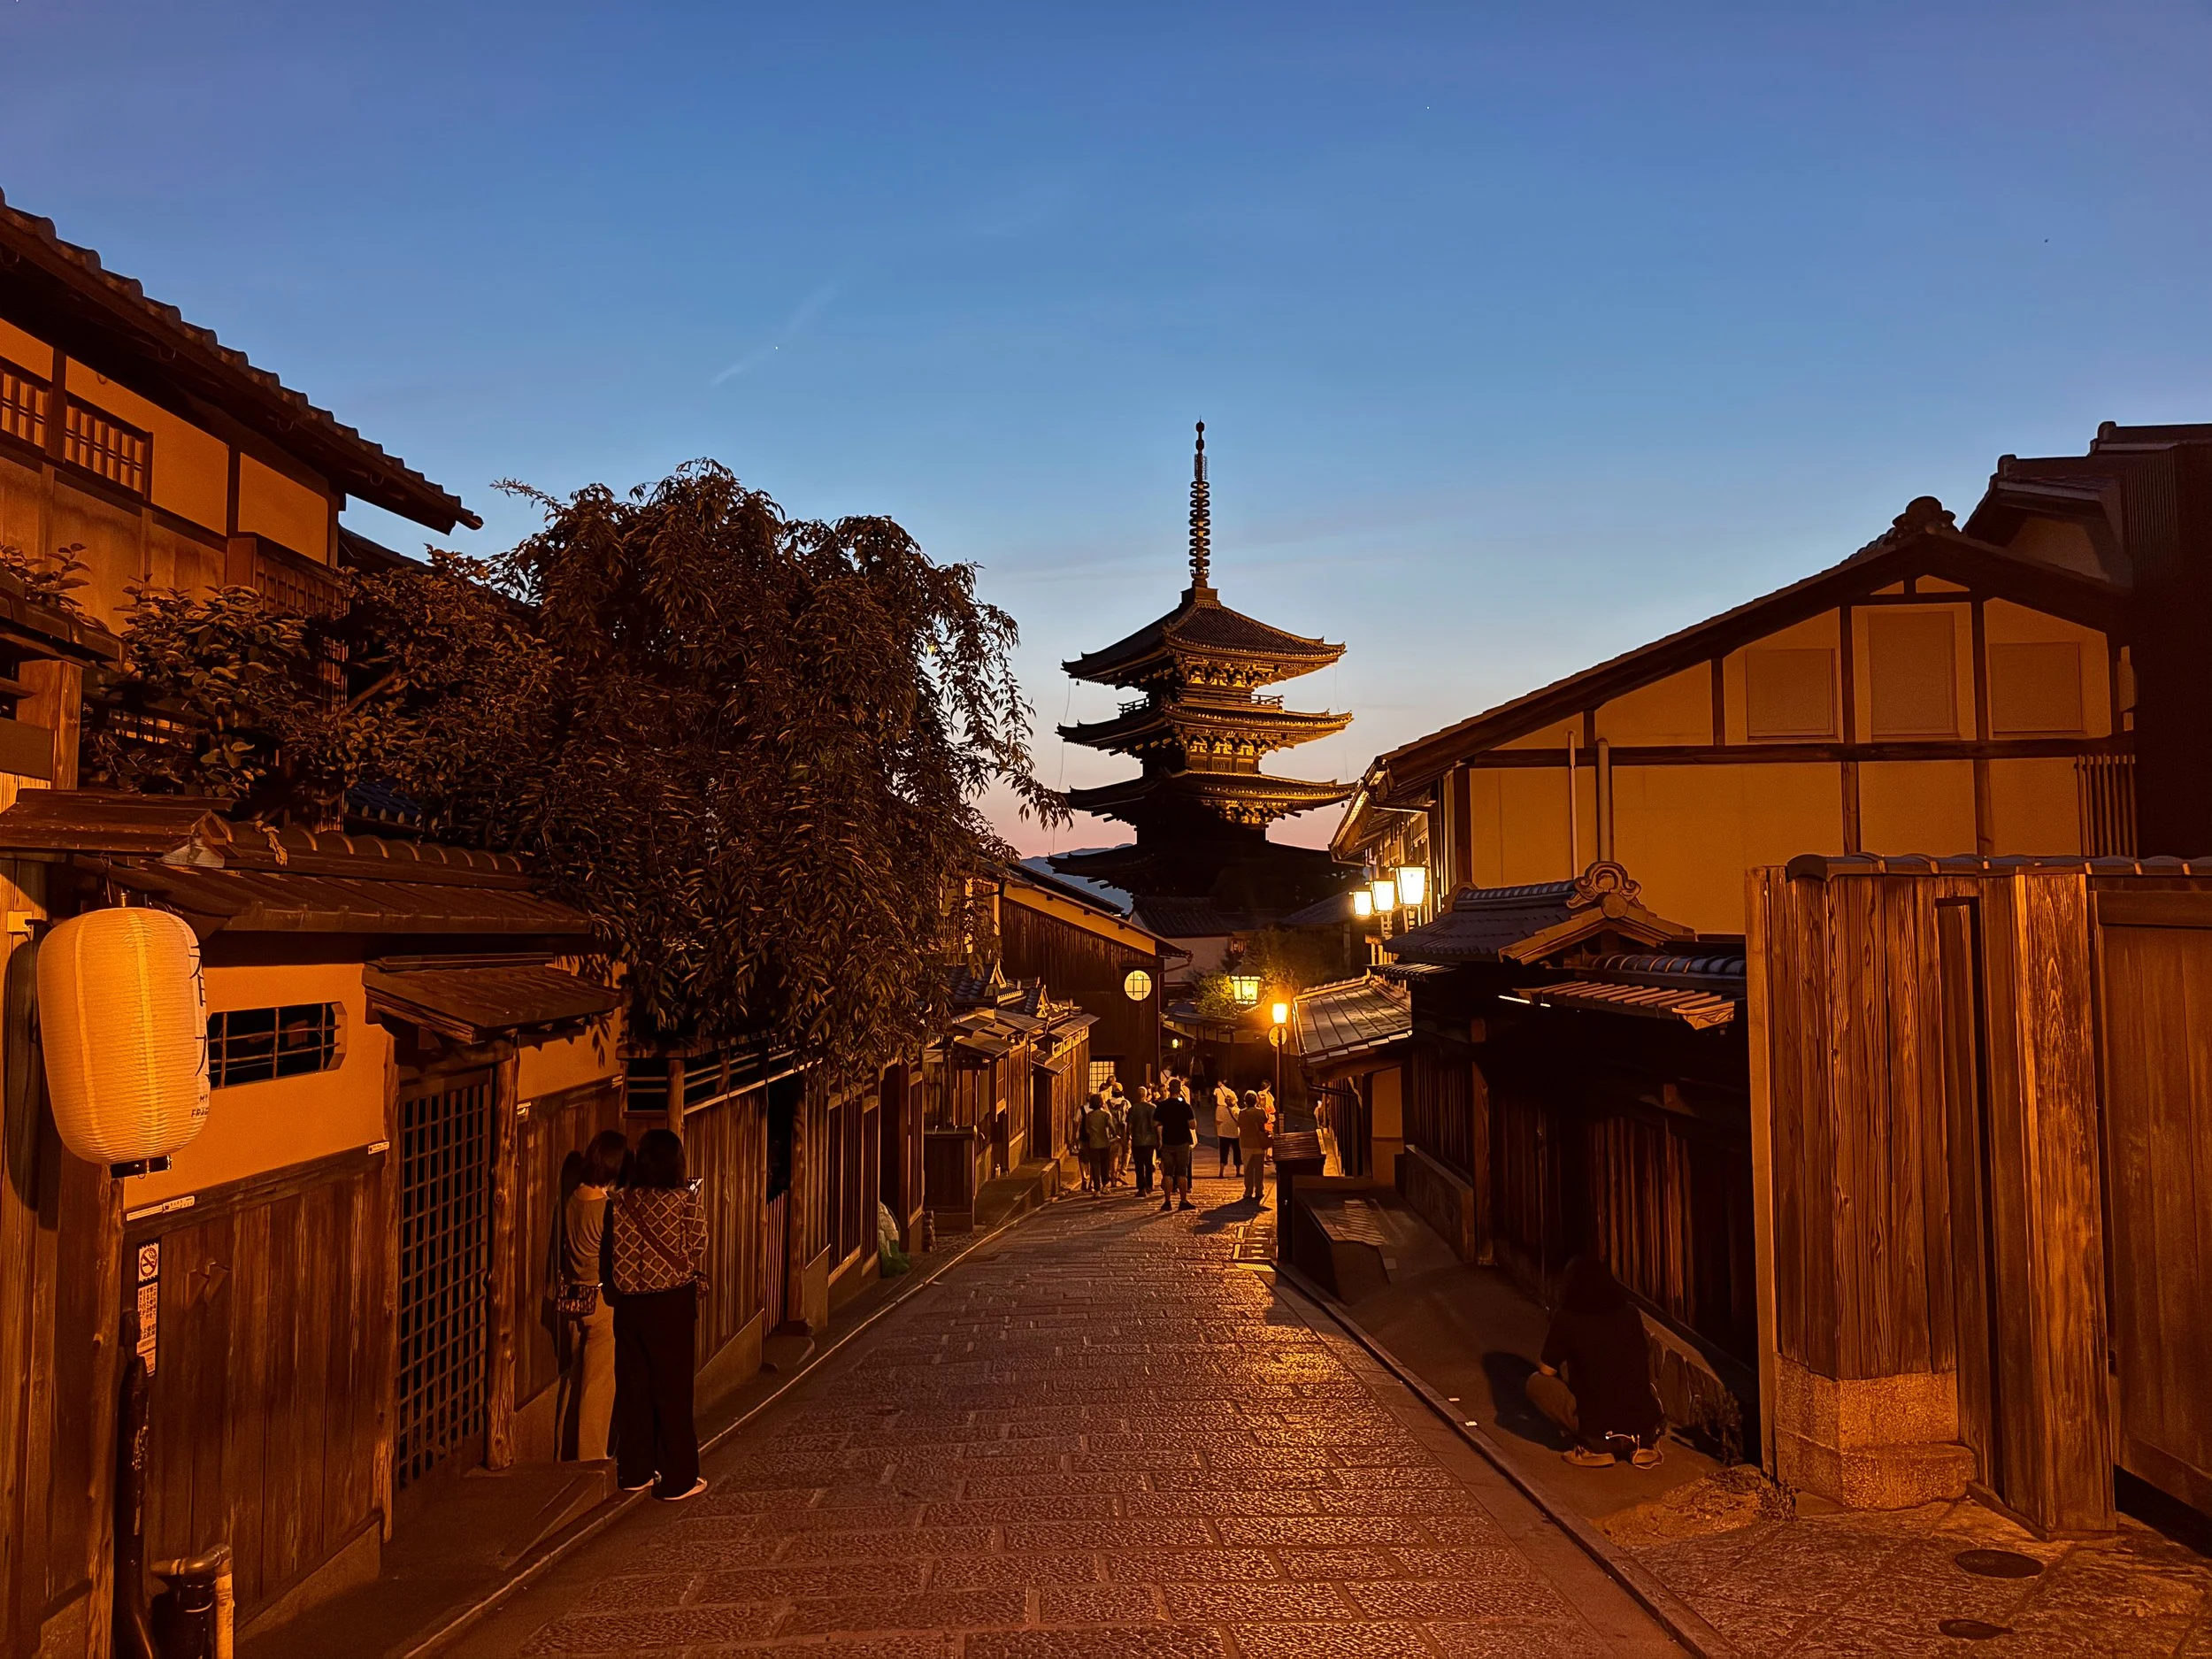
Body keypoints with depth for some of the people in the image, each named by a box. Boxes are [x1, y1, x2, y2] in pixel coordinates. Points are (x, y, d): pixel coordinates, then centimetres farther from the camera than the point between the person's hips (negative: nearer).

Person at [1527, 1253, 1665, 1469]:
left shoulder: (1566, 1319, -8)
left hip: (1601, 1434, -5)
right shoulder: (1630, 1312, 4)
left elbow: (1547, 1371, 3)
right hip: (1647, 1427, 5)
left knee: (1536, 1383, 13)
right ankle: (1643, 1445, 13)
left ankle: (1593, 1449, 4)